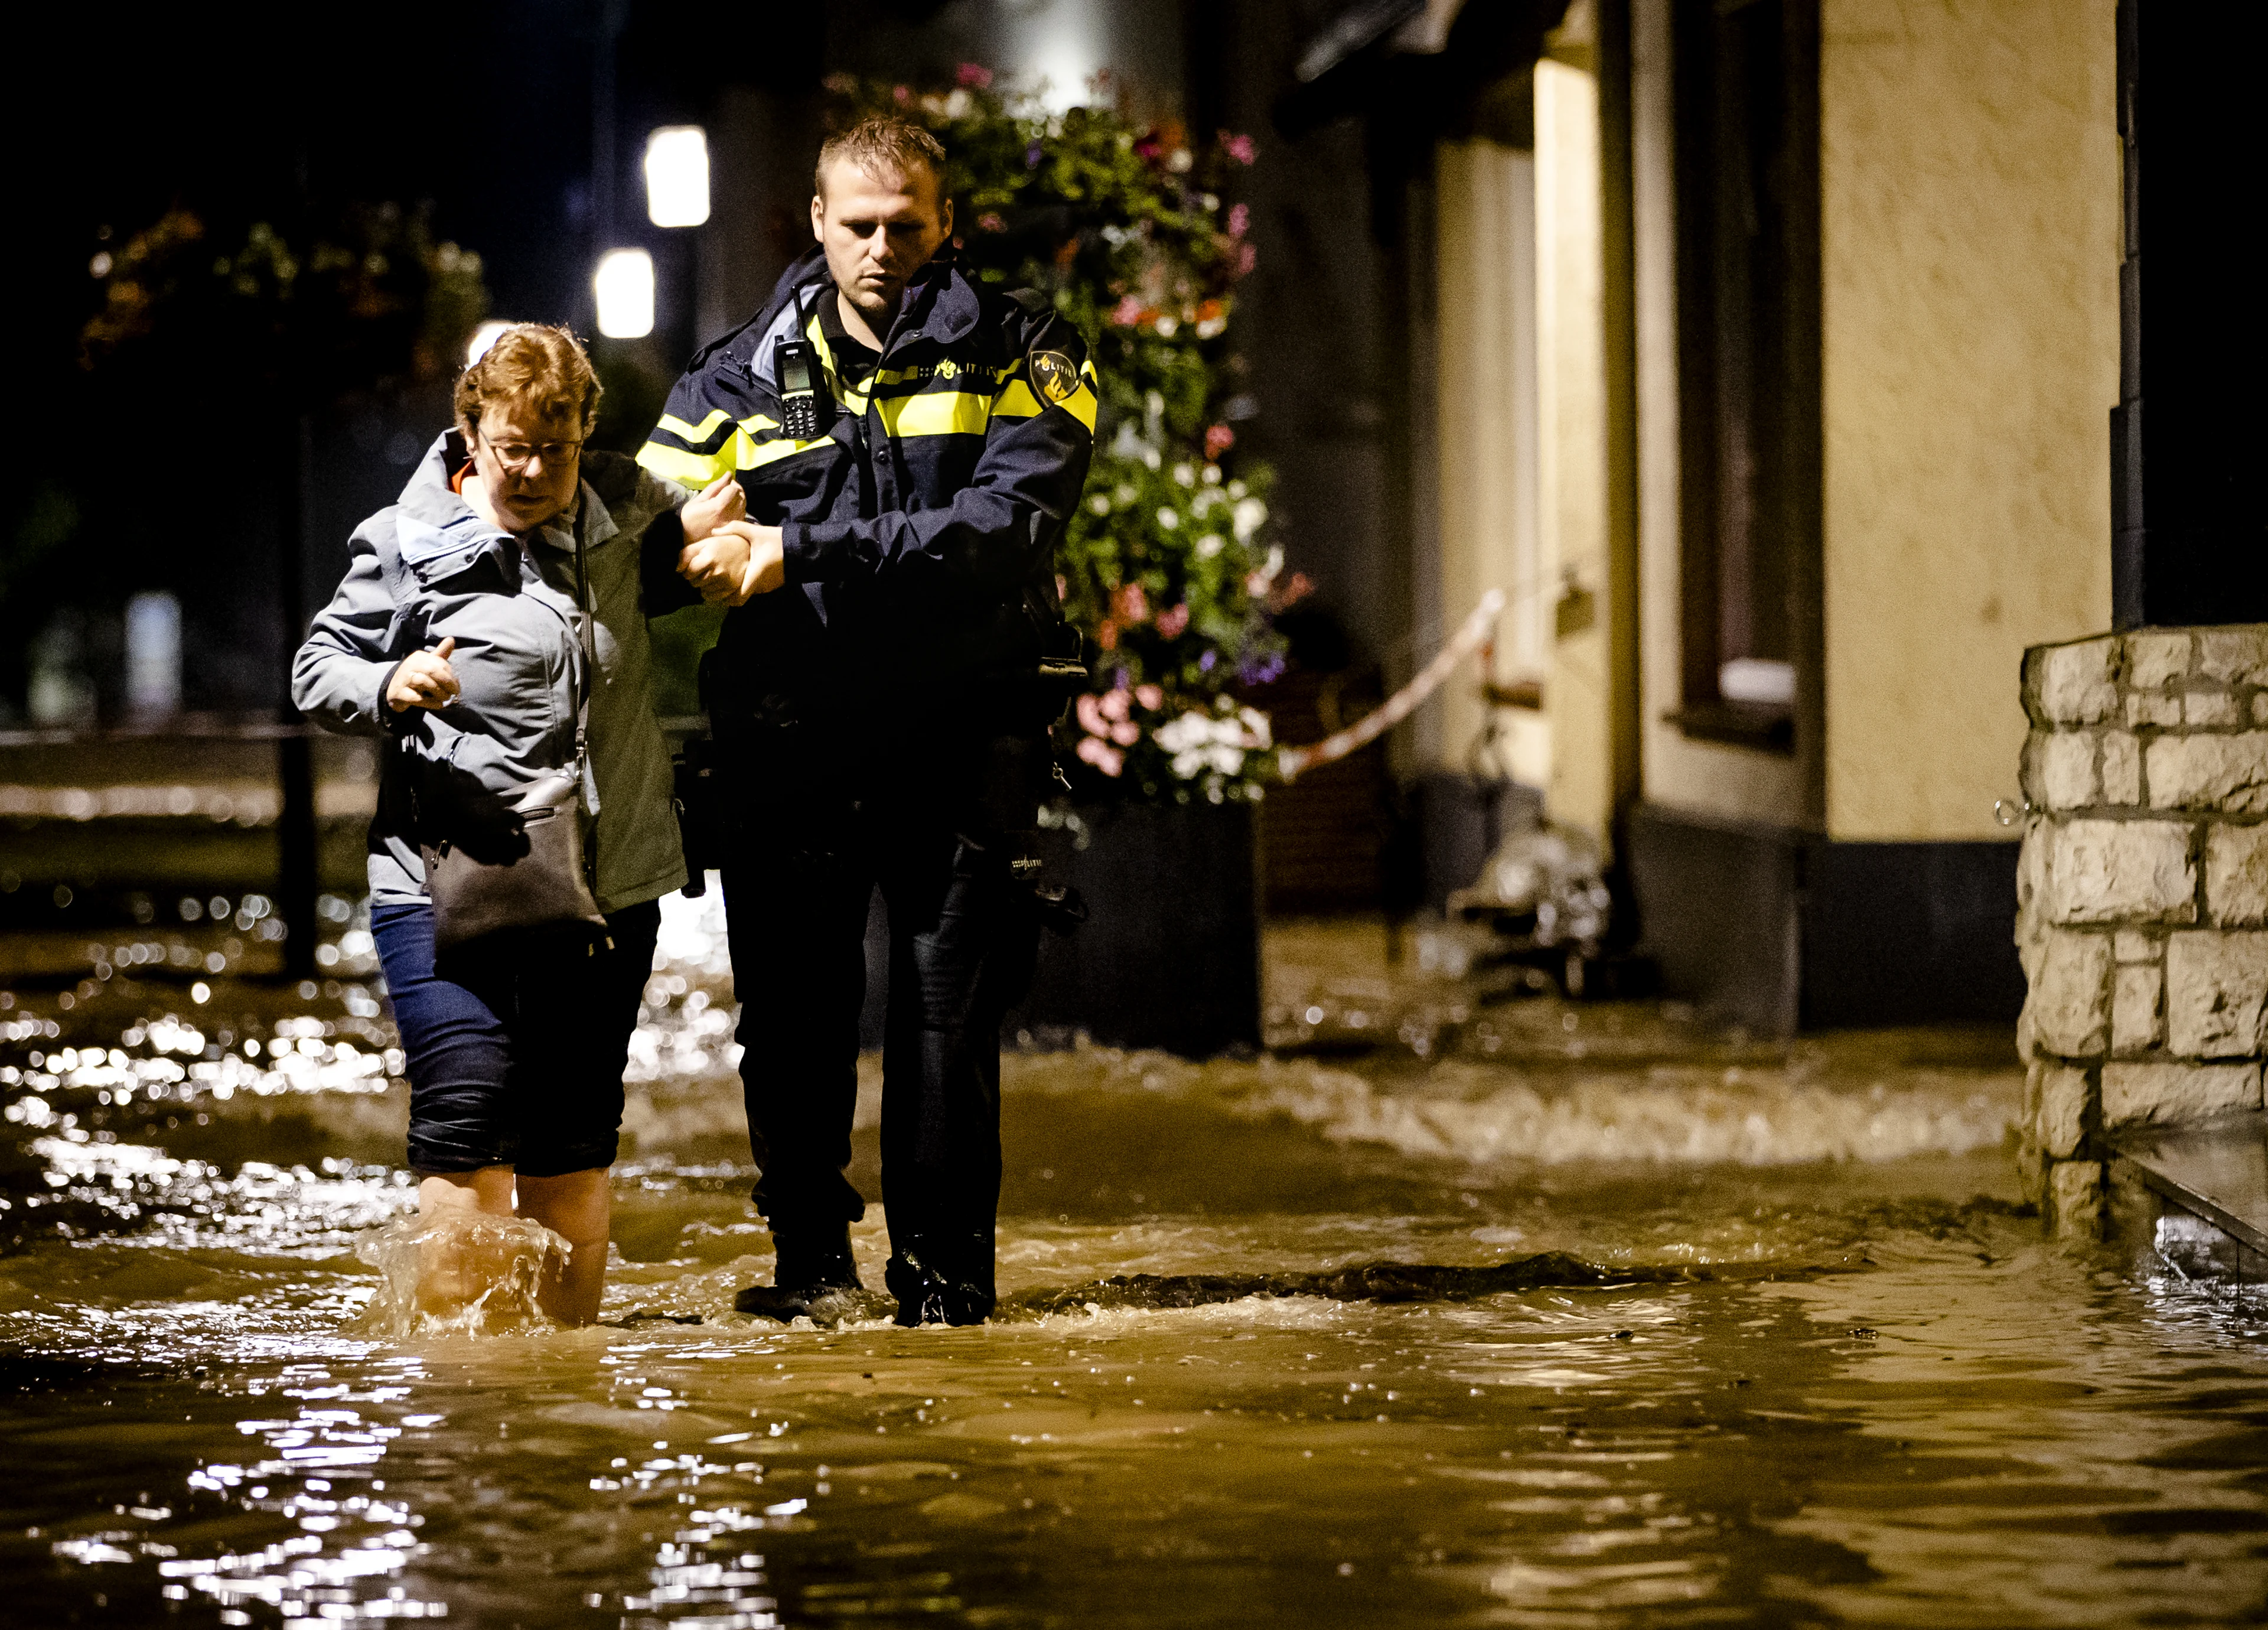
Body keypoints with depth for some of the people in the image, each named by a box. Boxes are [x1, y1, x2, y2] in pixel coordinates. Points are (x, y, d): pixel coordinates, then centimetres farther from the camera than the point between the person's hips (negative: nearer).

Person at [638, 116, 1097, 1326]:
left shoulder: (1020, 355, 1)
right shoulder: (745, 378, 8)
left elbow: (1008, 526, -16)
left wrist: (809, 552, -23)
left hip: (960, 724, -2)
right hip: (788, 732, 2)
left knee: (948, 998, -4)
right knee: (791, 1008, 4)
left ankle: (944, 1266, 6)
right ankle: (809, 1250, 21)